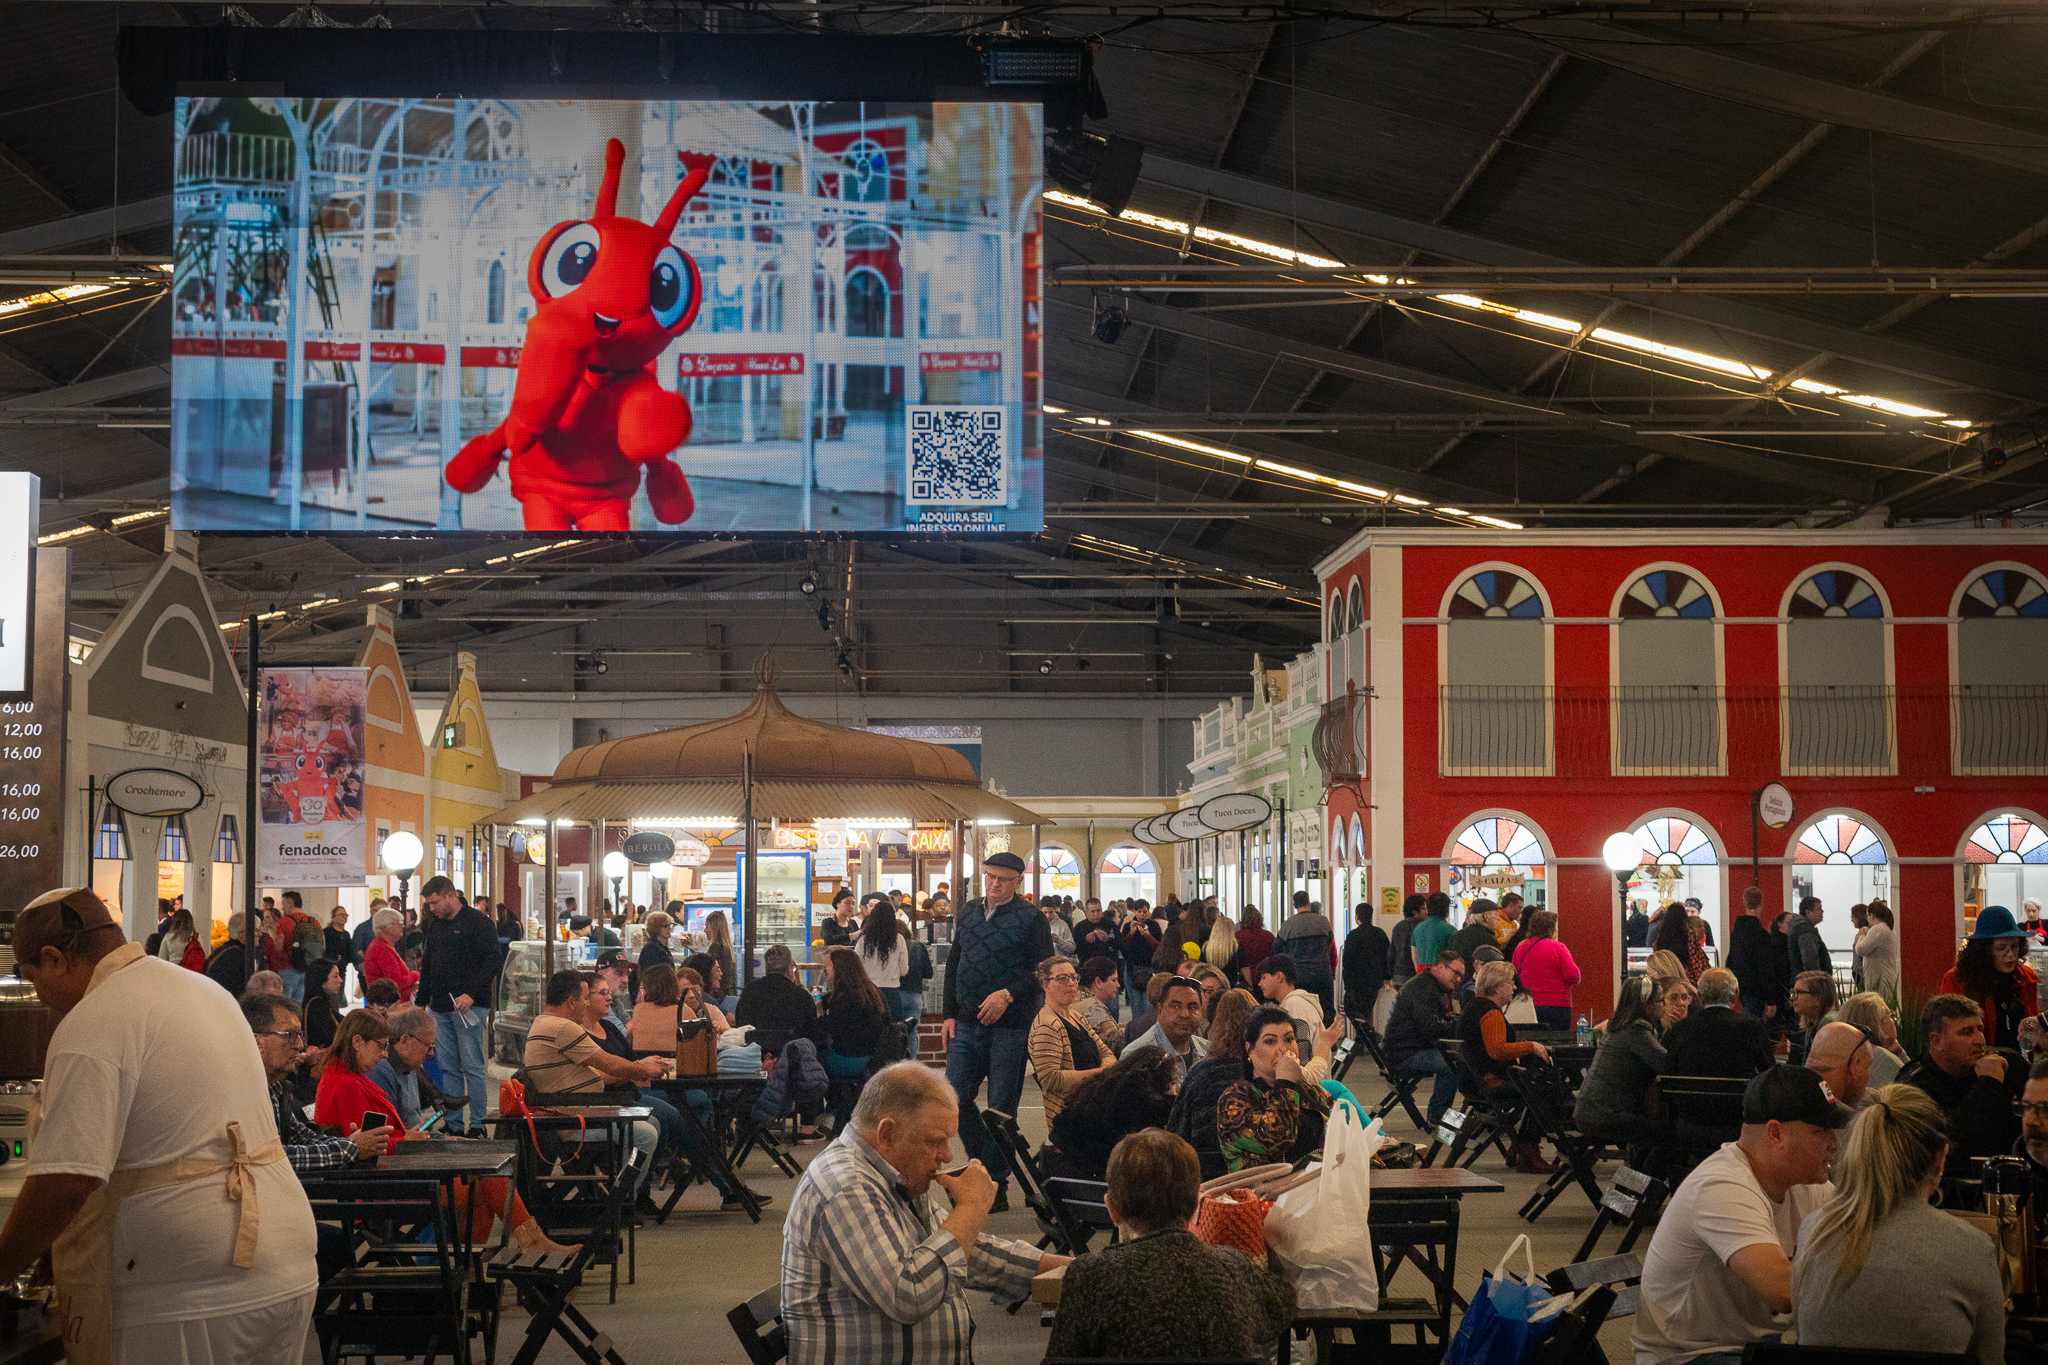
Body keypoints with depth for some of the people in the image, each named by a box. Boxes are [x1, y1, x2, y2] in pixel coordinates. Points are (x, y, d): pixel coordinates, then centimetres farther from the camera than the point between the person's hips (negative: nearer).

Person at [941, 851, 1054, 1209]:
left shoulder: (1031, 919, -4)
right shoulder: (967, 913, 13)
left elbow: (1042, 971, -10)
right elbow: (953, 965, 18)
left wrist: (1008, 995, -22)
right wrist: (949, 1014, 11)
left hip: (1009, 1025, -5)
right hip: (967, 1024, 5)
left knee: (1001, 1107, 0)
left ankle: (996, 1184, 9)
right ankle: (982, 1163, 21)